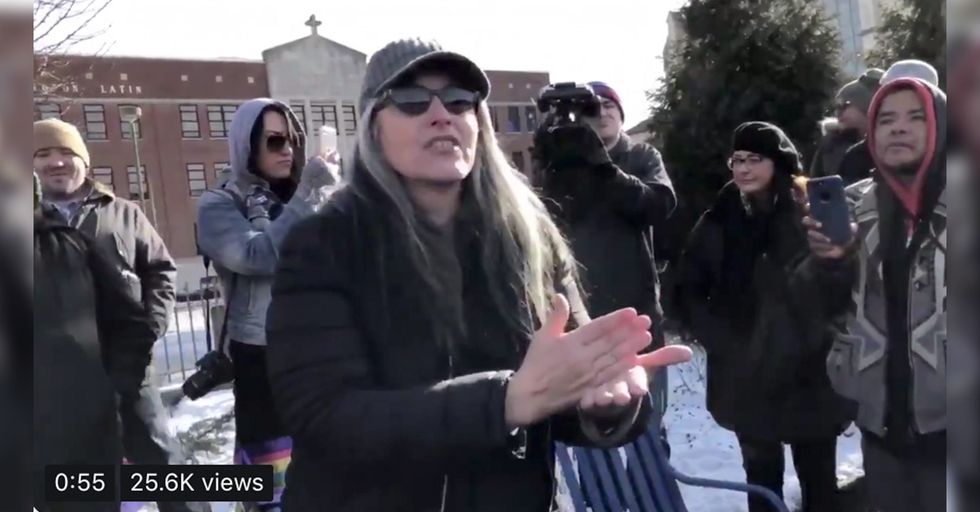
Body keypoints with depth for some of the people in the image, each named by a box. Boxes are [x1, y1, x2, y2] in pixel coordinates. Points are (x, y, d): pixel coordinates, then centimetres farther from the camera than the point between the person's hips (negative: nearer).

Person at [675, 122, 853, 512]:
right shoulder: (717, 223, 2)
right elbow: (688, 291, 4)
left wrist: (818, 339, -13)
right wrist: (721, 341, -6)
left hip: (811, 373, -1)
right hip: (747, 376, 2)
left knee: (818, 478, 11)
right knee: (762, 478, 14)